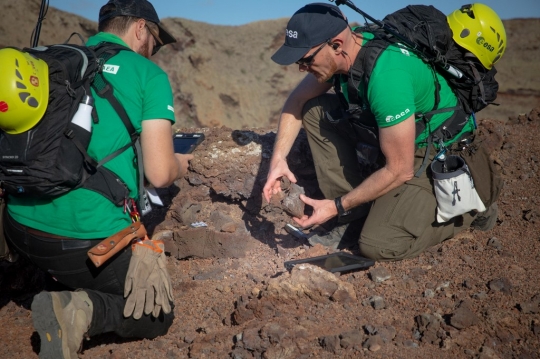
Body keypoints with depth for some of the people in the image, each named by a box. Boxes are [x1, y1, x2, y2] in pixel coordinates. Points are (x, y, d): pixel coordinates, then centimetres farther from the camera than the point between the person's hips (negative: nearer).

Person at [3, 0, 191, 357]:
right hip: (88, 239, -6)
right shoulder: (149, 75, -3)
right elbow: (160, 174, -10)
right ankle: (84, 310, -11)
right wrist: (181, 164, 14)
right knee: (159, 316, 16)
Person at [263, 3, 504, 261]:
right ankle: (356, 214, 2)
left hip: (438, 154, -8)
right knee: (314, 111, -4)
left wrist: (336, 206, -22)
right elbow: (297, 101, 4)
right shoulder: (341, 52, -11)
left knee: (378, 245, -19)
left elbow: (400, 171, -29)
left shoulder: (385, 75, -35)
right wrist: (278, 157, -9)